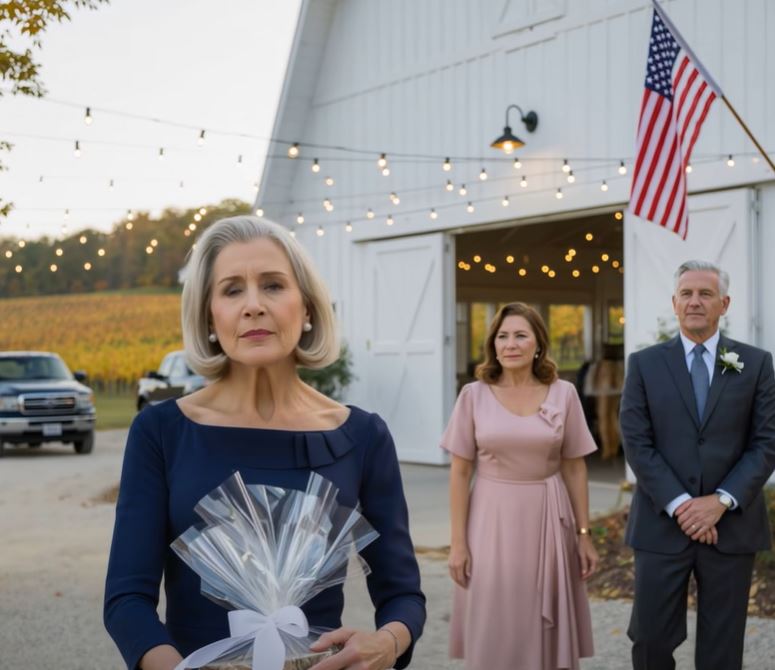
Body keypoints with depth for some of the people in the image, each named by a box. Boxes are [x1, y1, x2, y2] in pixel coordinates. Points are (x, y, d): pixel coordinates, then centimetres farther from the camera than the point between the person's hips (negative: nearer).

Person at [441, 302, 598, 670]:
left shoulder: (563, 394, -1)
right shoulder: (474, 395, -3)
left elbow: (575, 468, 4)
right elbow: (459, 472, -1)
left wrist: (584, 534, 3)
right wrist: (458, 541, -5)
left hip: (548, 520, 1)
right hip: (492, 520, -1)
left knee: (546, 630, 10)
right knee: (493, 630, 6)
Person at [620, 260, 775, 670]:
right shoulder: (644, 364, 3)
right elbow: (636, 443, -3)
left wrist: (721, 501, -12)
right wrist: (679, 505, -14)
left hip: (731, 525, 1)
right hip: (662, 524, 0)